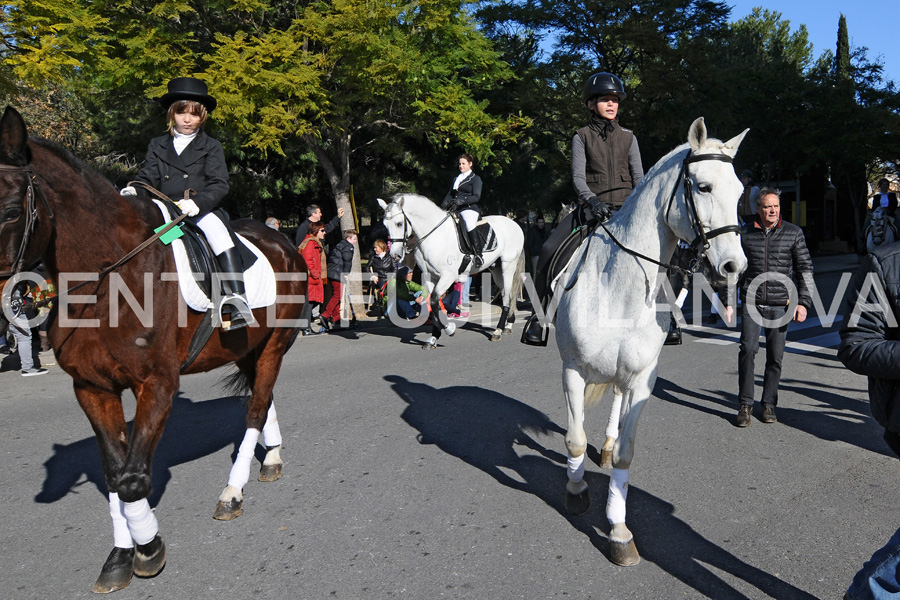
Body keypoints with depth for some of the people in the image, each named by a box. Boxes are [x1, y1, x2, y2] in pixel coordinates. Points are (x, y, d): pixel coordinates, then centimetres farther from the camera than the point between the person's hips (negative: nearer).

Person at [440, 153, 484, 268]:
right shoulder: (456, 179, 26)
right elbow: (450, 194, 22)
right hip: (455, 210, 8)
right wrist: (444, 205, 0)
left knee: (469, 224, -36)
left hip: (470, 208, -8)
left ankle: (478, 256, -34)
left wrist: (461, 201, -22)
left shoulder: (475, 178, 6)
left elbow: (476, 197, -6)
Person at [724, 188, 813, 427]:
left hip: (780, 304, 0)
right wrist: (728, 302, 8)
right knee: (747, 349, -13)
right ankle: (745, 404, -1)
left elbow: (805, 268, 7)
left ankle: (769, 404, 19)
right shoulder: (745, 233, 5)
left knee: (775, 356, 3)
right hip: (751, 302, 0)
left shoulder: (793, 233, 5)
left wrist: (803, 302, -3)